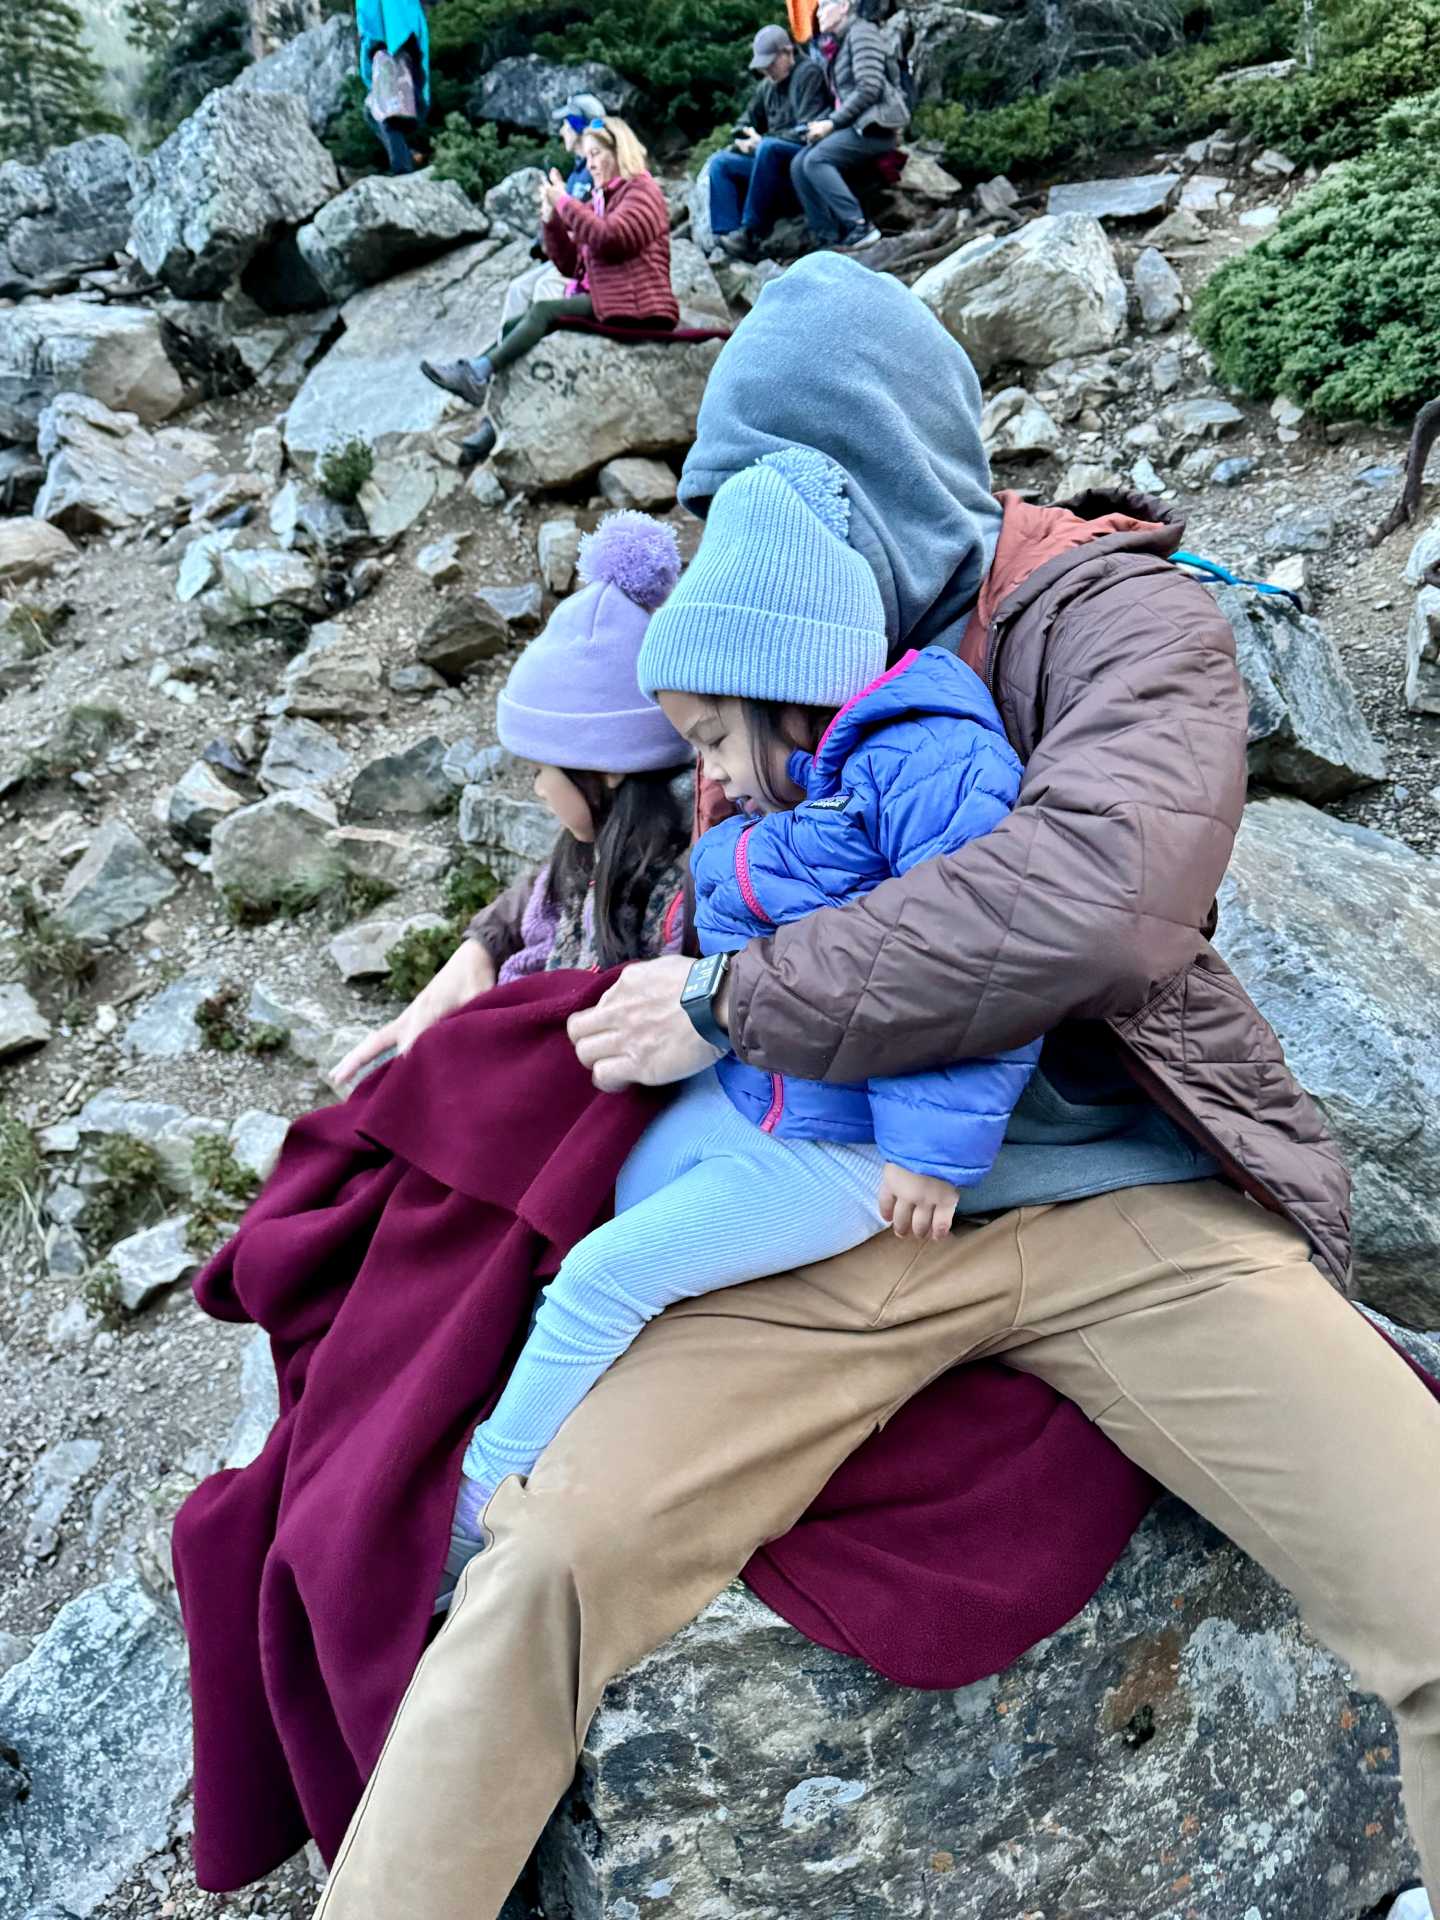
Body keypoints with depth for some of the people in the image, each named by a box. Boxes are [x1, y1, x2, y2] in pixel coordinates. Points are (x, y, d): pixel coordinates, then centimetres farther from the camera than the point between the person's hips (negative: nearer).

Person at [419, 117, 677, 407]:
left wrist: (565, 202, -12)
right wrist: (551, 219, 4)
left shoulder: (641, 190, 0)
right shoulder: (601, 200, 25)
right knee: (520, 322, -4)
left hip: (632, 308, -9)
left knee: (543, 311, -23)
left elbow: (609, 239, -20)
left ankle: (478, 374, -28)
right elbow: (571, 265, 18)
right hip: (602, 300, 9)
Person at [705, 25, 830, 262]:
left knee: (768, 147, -35)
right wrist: (744, 141, 1)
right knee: (719, 162, -4)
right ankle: (729, 235, -23)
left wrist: (761, 141, -13)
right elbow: (745, 127, 26)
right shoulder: (766, 86, 17)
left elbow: (806, 131, -14)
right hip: (773, 162, 8)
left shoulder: (809, 73, -3)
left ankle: (750, 232, -33)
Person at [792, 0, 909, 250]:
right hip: (857, 125, 9)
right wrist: (821, 121, 6)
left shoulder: (861, 33, -4)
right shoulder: (840, 43, 23)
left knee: (816, 160, -25)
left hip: (876, 125, -9)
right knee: (799, 166, -7)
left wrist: (832, 122, -16)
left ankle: (859, 227, -27)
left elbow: (869, 89, -16)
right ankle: (829, 238, -13)